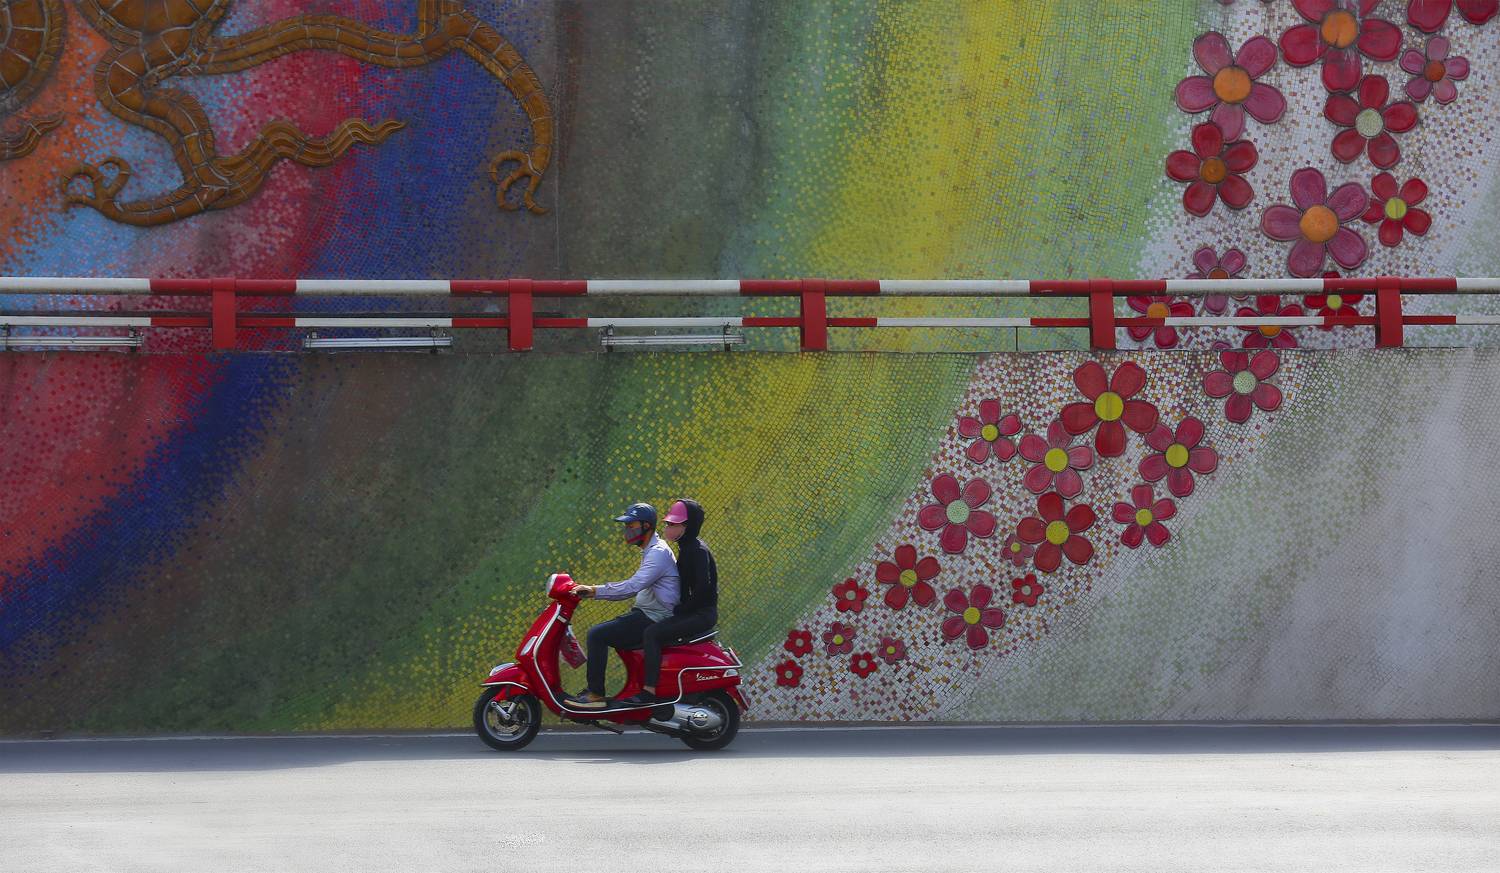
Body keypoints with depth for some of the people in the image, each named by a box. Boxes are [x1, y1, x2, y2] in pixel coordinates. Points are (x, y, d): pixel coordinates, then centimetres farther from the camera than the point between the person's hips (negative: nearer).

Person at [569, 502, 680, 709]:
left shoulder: (658, 553, -16)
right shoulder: (651, 551, 18)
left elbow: (632, 586, -26)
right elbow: (636, 588, 21)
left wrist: (595, 591, -25)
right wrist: (595, 591, 11)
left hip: (654, 620, -10)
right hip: (646, 614, 10)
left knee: (597, 635, -17)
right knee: (597, 633, 12)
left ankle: (596, 694, -16)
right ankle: (592, 689, 11)